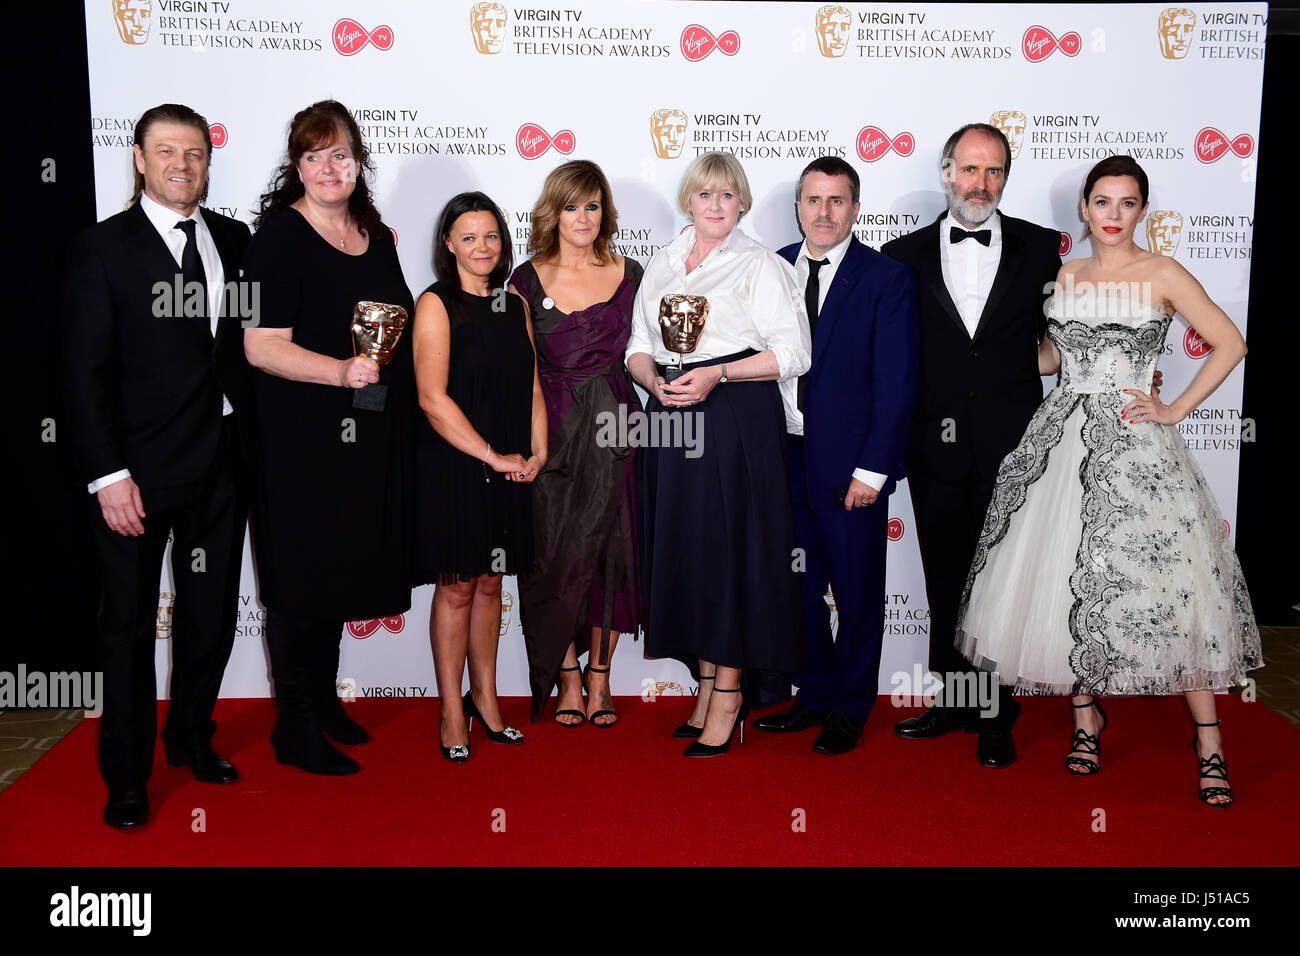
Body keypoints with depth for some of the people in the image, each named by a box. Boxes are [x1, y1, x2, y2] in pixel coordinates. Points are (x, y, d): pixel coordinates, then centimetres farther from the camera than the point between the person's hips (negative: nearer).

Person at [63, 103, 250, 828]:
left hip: (221, 464, 4)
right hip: (139, 469, -4)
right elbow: (86, 373, -7)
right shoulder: (103, 249, -4)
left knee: (212, 613, 15)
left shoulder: (235, 240, 8)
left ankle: (192, 738, 35)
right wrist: (108, 475, -14)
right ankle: (127, 775, 22)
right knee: (130, 622, 7)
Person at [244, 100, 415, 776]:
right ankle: (295, 729, 15)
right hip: (303, 437, -7)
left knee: (344, 569, 17)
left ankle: (324, 700, 33)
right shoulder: (281, 234, -10)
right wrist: (340, 370, -28)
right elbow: (262, 346, -17)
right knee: (303, 577, 1)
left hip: (370, 437, 7)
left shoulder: (376, 236, 12)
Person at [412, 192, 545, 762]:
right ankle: (452, 715, 13)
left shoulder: (515, 304, 11)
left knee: (490, 584, 12)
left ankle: (485, 698, 25)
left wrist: (537, 452, -2)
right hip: (452, 468, -5)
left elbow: (531, 385, 13)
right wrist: (493, 456, -15)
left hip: (509, 471, 5)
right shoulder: (436, 304, -6)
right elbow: (433, 398, -14)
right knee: (457, 587, 2)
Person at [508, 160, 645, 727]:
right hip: (552, 430, -1)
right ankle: (566, 677, 15)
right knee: (556, 553, 1)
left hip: (615, 425, 1)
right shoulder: (527, 281, 4)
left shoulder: (629, 274, 8)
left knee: (611, 549, 3)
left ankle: (599, 675, 16)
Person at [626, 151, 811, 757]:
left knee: (730, 545, -5)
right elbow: (639, 347, 17)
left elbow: (793, 353, -8)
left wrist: (716, 374, -16)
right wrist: (655, 381, -5)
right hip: (671, 420, 5)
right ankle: (708, 684, 18)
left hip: (738, 421, -5)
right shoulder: (661, 265, 16)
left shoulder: (761, 266, 0)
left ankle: (729, 695, 5)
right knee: (682, 547, 6)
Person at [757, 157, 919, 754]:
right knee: (798, 587, 13)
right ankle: (815, 695, 31)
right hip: (783, 459, 4)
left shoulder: (887, 279, -5)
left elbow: (896, 384, -9)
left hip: (851, 466, -4)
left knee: (857, 594, 9)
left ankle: (850, 710, 26)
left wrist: (872, 469, -14)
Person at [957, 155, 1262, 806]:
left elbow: (1229, 344, 1)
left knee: (1167, 586, -6)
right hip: (1062, 441, 4)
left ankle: (1208, 743, 4)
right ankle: (1086, 717, 20)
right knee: (1064, 581, 3)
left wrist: (1177, 411, -3)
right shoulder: (1067, 275, 12)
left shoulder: (1162, 275, 0)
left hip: (1134, 447, -4)